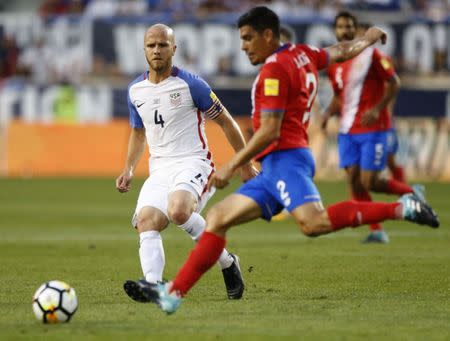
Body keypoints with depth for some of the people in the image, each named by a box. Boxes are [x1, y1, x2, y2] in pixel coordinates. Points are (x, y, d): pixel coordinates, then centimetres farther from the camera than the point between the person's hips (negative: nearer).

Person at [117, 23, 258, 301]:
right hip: (160, 169, 6)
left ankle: (227, 262, -13)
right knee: (146, 221, -21)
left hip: (193, 162, -6)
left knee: (178, 210, -33)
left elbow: (226, 122, 1)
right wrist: (129, 170, 14)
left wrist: (246, 165, 3)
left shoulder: (190, 84, -6)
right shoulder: (135, 91, 10)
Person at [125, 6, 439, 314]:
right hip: (275, 169, 11)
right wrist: (373, 35, 54)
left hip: (286, 159, -11)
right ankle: (172, 294, 0)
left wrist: (231, 167, -13)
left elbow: (270, 131, -15)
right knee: (218, 218, 5)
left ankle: (401, 208, -25)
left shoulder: (274, 69, -10)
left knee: (315, 223, -33)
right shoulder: (302, 54, 18)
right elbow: (345, 51, 34)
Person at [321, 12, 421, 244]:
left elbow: (394, 83, -7)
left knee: (369, 182, -11)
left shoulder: (370, 55, -8)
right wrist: (329, 112, 0)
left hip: (373, 128, -6)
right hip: (348, 130, 6)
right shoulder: (333, 63, 9)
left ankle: (412, 192, 15)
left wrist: (377, 109, -19)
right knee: (353, 180, -4)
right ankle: (377, 231, 4)